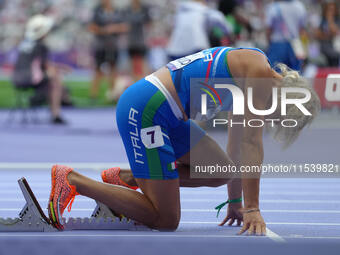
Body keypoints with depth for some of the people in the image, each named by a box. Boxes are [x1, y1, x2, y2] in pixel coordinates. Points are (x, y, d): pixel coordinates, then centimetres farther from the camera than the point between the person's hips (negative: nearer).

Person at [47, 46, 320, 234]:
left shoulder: (247, 80, 19)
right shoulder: (257, 69, -11)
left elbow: (238, 144, 28)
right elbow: (252, 143, -14)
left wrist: (235, 202, 33)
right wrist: (252, 208, -12)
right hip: (145, 110, -10)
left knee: (221, 170, 11)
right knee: (165, 220, -8)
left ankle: (125, 178, 12)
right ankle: (72, 181, -6)